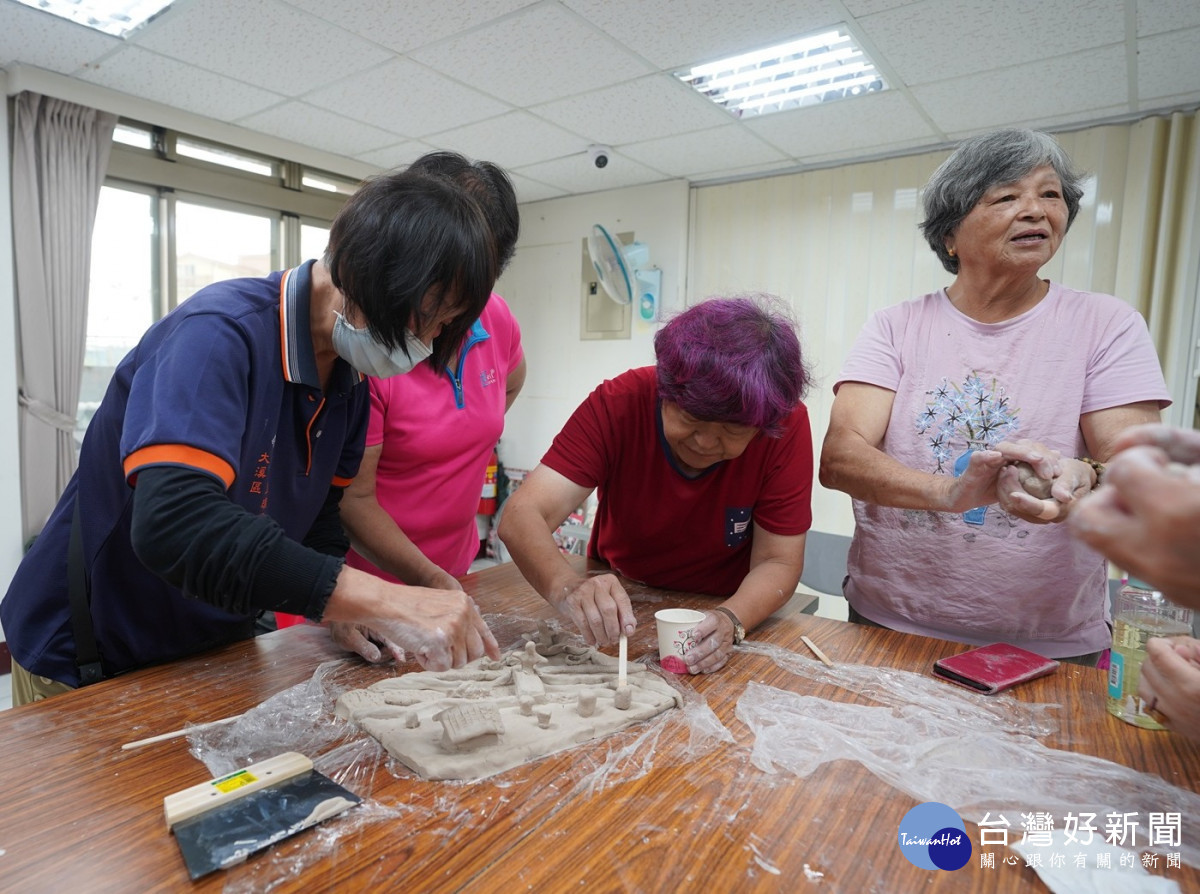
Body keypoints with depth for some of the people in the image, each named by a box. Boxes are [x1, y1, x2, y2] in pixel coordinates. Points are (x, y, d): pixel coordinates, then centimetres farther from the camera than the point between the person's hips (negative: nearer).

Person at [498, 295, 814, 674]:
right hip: (616, 604, 0)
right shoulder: (618, 404, -22)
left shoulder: (787, 427, -21)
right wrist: (568, 587, -49)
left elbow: (778, 562, -15)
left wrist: (731, 621, -35)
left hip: (730, 604, 1)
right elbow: (522, 515, -30)